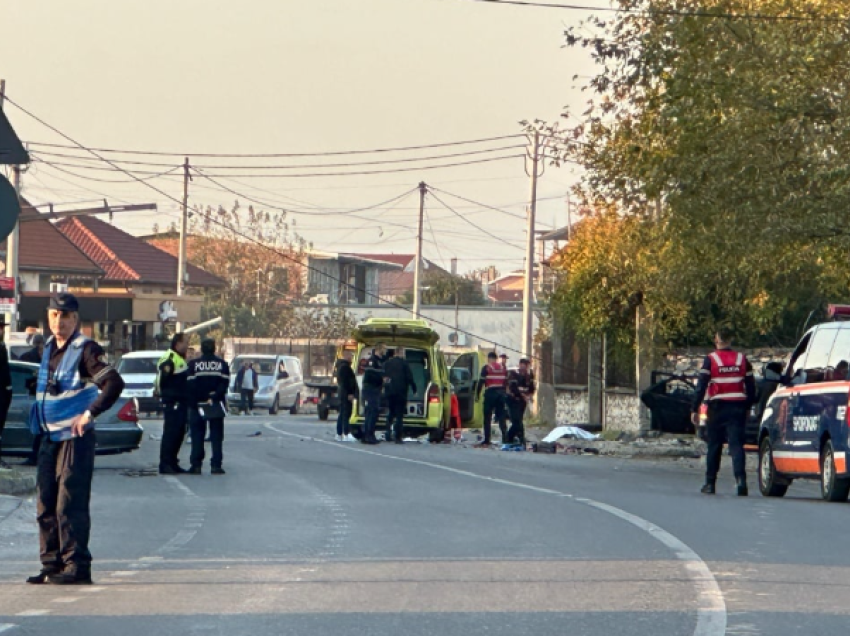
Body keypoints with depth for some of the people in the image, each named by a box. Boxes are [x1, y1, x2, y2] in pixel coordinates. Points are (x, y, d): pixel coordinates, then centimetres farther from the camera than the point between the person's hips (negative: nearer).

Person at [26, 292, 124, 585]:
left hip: (75, 438, -8)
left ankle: (77, 566, -8)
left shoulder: (86, 350, -10)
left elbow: (114, 383, -21)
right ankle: (52, 564, 14)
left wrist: (90, 413, -23)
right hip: (49, 437, 8)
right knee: (46, 503, 8)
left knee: (70, 503, -10)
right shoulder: (48, 349, 15)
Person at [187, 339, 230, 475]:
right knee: (216, 435, 5)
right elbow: (224, 383, -7)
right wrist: (214, 398, -12)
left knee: (197, 436, 4)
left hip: (197, 404, -1)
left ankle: (196, 465, 0)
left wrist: (193, 404, -6)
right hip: (216, 405, 1)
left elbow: (190, 385, -8)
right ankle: (216, 465, -1)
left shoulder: (193, 364, -2)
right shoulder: (222, 364, 2)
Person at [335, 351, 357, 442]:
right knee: (346, 414, -14)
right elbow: (345, 382, -22)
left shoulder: (341, 366, 19)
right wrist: (349, 393, -23)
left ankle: (339, 435, 16)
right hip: (347, 394, -11)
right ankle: (346, 434, -19)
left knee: (342, 414, 13)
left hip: (342, 393, 11)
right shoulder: (345, 367, -15)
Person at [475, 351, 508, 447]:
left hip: (490, 393, -4)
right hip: (501, 393, 5)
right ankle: (505, 438, 3)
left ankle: (486, 441, -4)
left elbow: (481, 382, -6)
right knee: (501, 417, 9)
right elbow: (506, 382, 13)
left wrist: (478, 394, 0)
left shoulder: (486, 368, -4)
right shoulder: (502, 368, 12)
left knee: (487, 418, 0)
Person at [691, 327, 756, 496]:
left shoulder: (710, 360, -4)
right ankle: (741, 480, -22)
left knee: (714, 446, 10)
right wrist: (748, 406, 19)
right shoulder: (742, 359, 5)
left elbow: (701, 386, -8)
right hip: (738, 409, 1)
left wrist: (695, 409, -4)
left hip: (717, 408, -1)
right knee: (737, 444, -4)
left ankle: (710, 483, 15)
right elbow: (751, 387, 8)